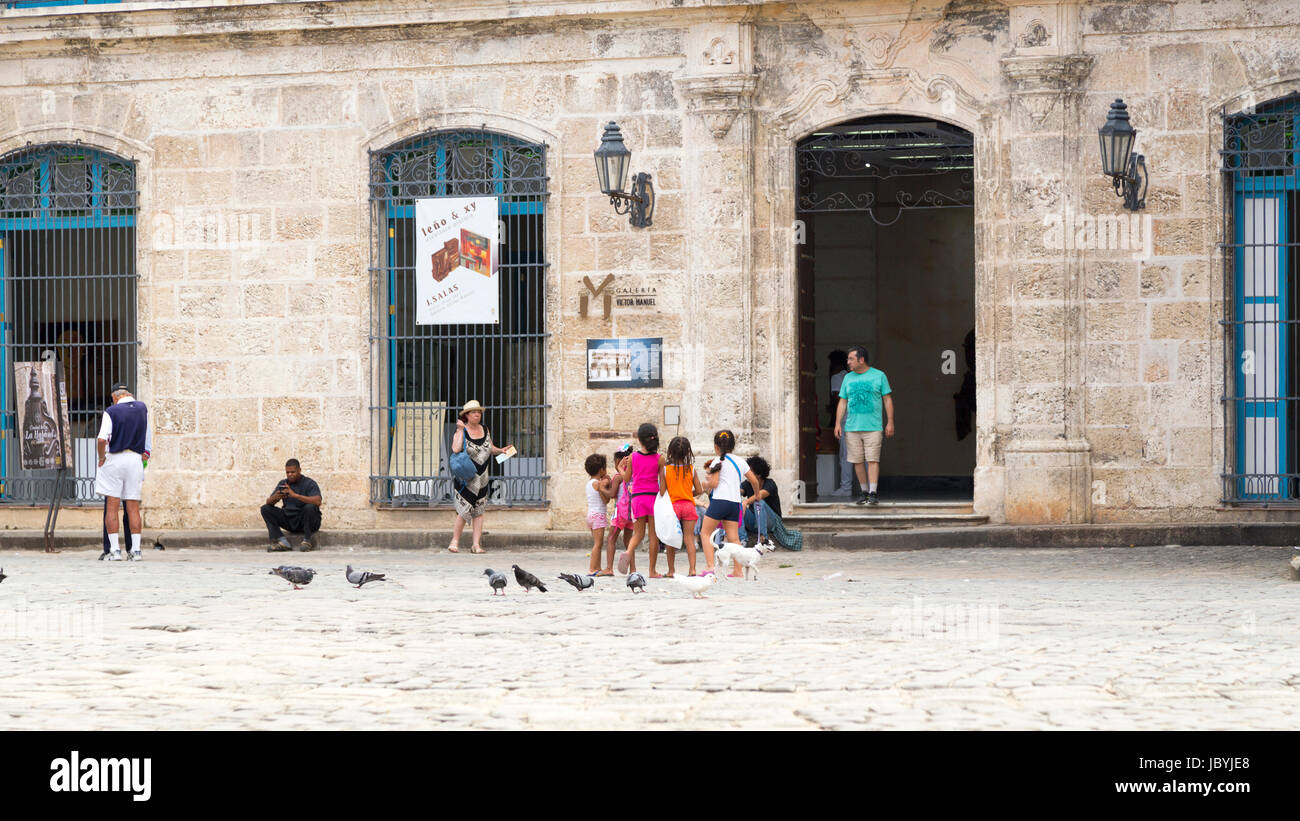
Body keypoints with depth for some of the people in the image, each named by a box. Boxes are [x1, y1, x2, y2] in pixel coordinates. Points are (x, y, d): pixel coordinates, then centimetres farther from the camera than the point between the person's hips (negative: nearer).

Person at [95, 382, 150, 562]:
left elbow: (101, 440, -14)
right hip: (135, 460, 3)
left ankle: (114, 549, -6)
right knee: (133, 507, 5)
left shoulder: (111, 412, -5)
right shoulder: (142, 408, 8)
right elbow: (148, 434, 20)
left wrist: (101, 458, 0)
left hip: (115, 459, -3)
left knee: (111, 506, 0)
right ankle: (136, 550, 0)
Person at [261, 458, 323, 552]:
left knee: (310, 507, -35)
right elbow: (268, 502, -1)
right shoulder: (283, 484, 6)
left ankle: (307, 541, -18)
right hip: (289, 521, 5)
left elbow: (318, 502, -28)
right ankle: (282, 542, -24)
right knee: (265, 509, -10)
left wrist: (295, 495, -36)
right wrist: (275, 497, -26)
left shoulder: (309, 483, -10)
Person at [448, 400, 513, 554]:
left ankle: (476, 544, 7)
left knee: (478, 511, 5)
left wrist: (501, 450, 5)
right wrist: (460, 430, -20)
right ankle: (455, 541, 4)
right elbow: (455, 449, -23)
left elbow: (490, 448, 24)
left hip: (482, 477, 5)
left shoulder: (485, 430, 9)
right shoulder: (461, 431, -7)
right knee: (464, 510, -9)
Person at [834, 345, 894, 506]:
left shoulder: (879, 376, 3)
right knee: (857, 461, 3)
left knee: (872, 460, -10)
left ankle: (873, 493, -13)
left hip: (873, 427, -4)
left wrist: (890, 422, -1)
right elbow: (842, 402, 13)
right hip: (852, 427, 4)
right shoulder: (848, 378, 12)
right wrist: (838, 423, 4)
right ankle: (864, 492, 13)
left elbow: (887, 400, 5)